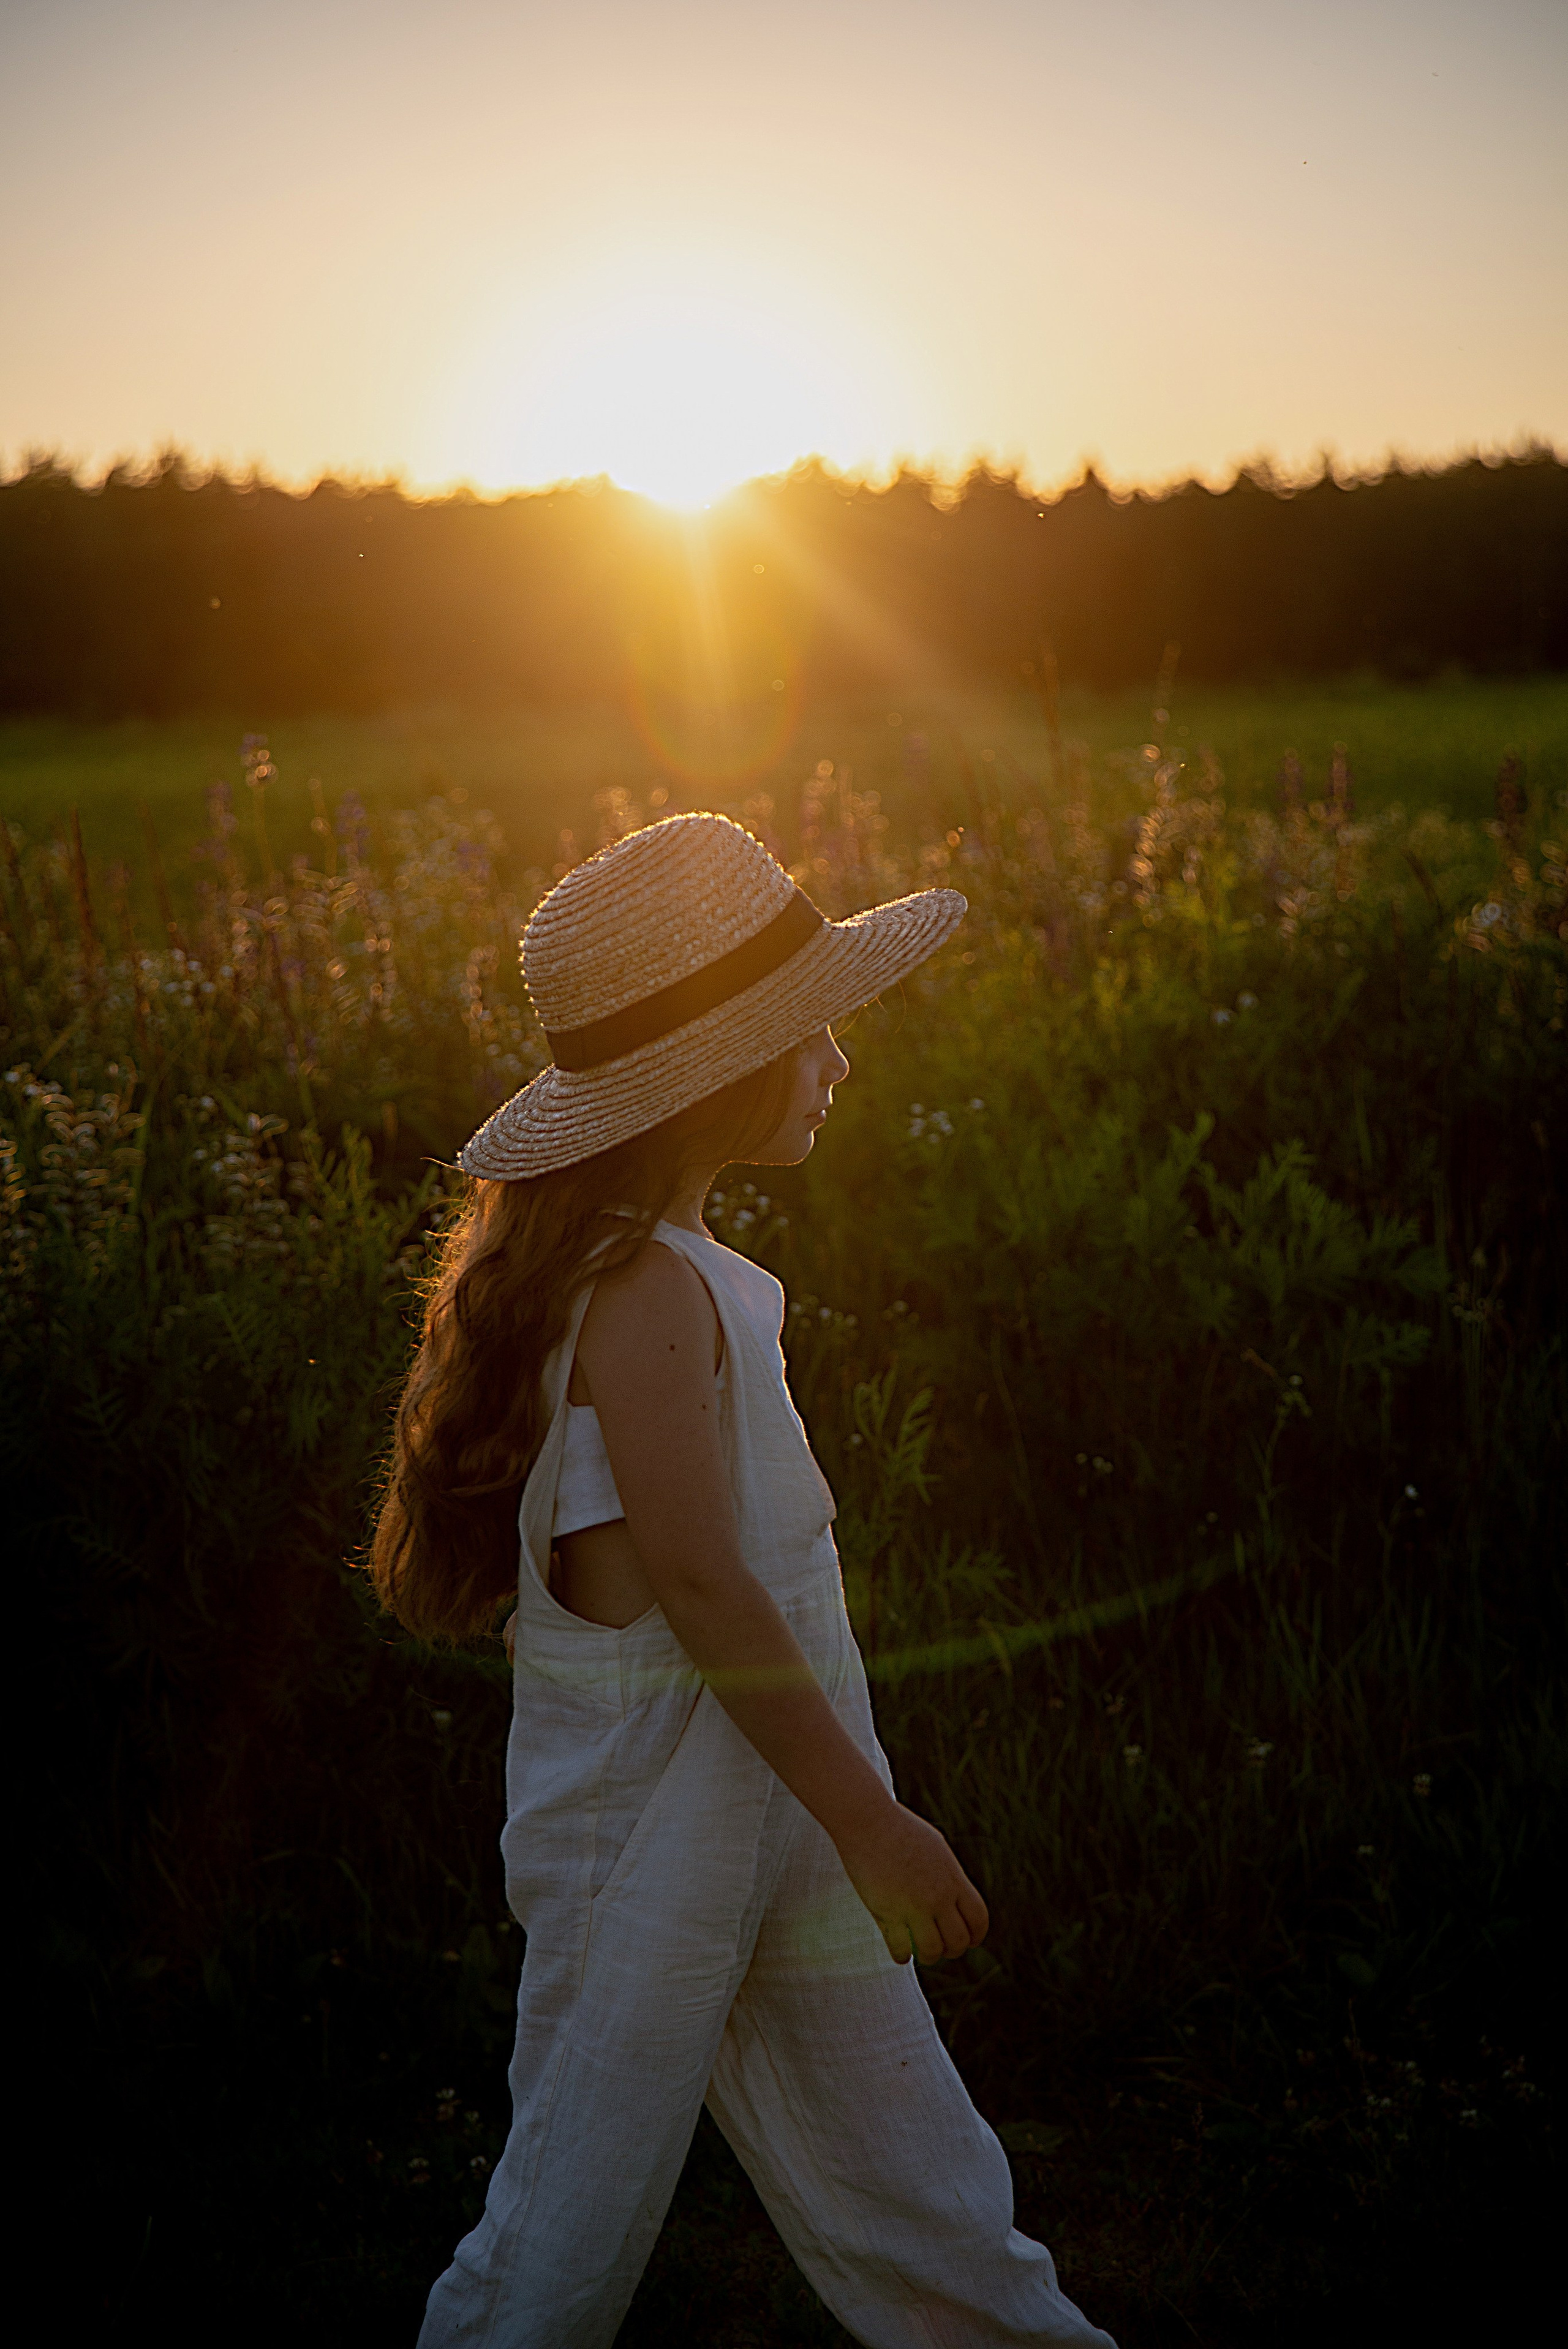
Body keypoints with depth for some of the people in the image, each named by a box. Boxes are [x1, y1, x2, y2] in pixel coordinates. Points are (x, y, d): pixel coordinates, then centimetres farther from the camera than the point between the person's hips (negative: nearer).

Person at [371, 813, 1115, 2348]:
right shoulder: (648, 1293, -23)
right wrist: (870, 1818, -18)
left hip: (770, 1820, 9)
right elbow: (702, 1586, -24)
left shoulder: (677, 1272, 7)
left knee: (921, 2224, 17)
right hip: (653, 1834, -9)